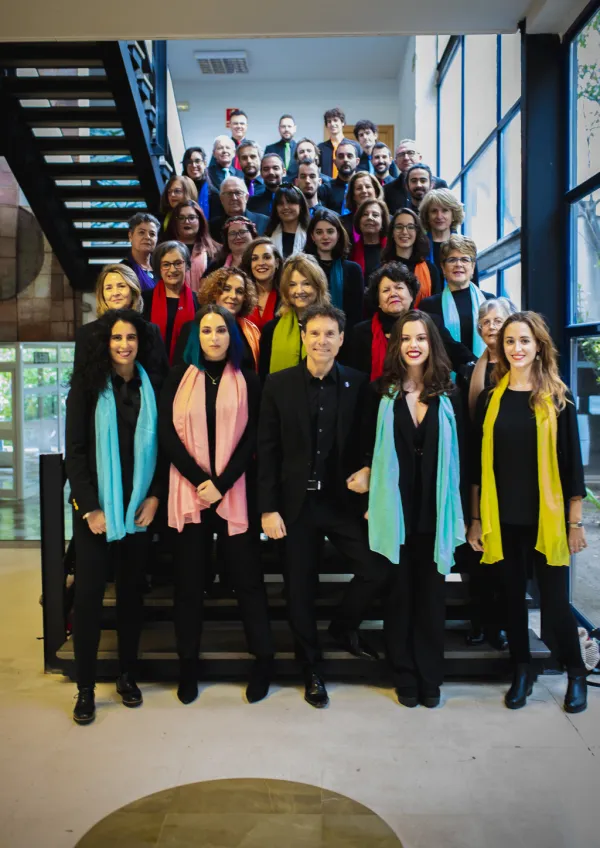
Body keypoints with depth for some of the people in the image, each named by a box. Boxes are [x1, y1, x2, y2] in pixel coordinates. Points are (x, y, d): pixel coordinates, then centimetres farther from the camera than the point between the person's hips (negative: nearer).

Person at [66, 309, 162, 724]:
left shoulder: (151, 387, 4)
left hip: (139, 504, 2)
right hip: (95, 505, -2)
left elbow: (160, 446, 6)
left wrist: (154, 496, -5)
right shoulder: (88, 386, -3)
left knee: (132, 590, 10)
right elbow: (74, 450, -6)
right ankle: (85, 687, 13)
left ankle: (128, 675, 25)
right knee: (90, 592, 0)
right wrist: (90, 507, -11)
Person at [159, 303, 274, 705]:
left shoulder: (248, 380, 5)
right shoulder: (179, 378, 6)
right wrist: (199, 480, -11)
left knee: (247, 575, 3)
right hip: (189, 491, 1)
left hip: (235, 491, -1)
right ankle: (188, 663, 19)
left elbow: (252, 437, -1)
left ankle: (264, 659, 16)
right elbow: (167, 434, 0)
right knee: (189, 578, 7)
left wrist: (221, 484, -11)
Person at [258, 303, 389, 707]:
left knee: (377, 569, -6)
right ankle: (311, 668, 32)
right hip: (296, 502, 0)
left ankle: (345, 626, 26)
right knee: (301, 589, 10)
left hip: (346, 500, 1)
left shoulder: (359, 384, -1)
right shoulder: (279, 384, -2)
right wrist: (268, 507, -7)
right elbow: (267, 450, -4)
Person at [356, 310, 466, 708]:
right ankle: (405, 676, 24)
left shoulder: (449, 395, 3)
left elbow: (458, 456, 4)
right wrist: (370, 501, -2)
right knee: (398, 594, 9)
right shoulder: (381, 392, 0)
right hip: (395, 510, -1)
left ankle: (430, 676, 25)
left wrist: (461, 513, 2)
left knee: (432, 594, 10)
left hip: (435, 511, 1)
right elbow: (368, 451, 3)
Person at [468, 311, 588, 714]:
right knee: (513, 597, 12)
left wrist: (576, 522, -2)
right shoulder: (490, 398, 3)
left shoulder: (558, 398, -2)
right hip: (503, 519, 2)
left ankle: (576, 673, 28)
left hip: (547, 519, -2)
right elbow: (479, 463, 5)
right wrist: (476, 518, 5)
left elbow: (572, 463, 0)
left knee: (554, 602, 3)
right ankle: (522, 672, 30)